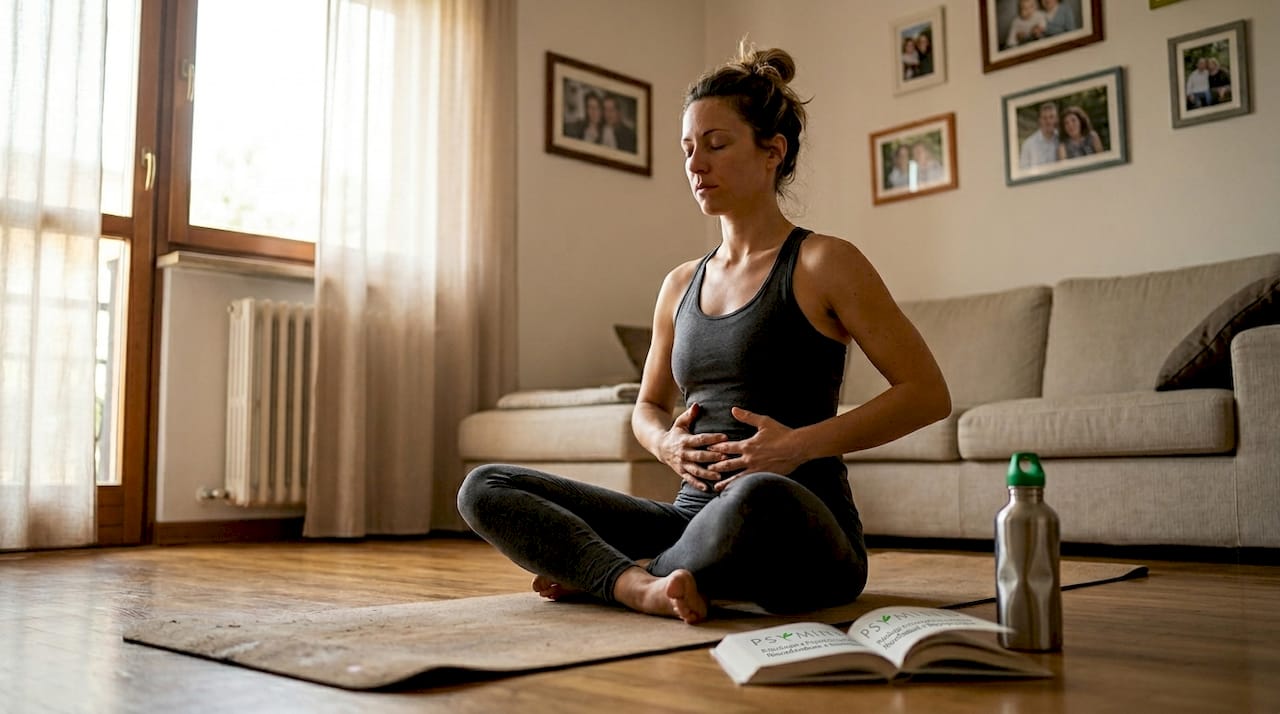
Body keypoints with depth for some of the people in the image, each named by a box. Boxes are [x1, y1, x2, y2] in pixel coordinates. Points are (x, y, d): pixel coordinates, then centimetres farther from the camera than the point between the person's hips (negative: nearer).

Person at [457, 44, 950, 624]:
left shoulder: (824, 265, -1)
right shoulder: (681, 285, 15)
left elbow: (928, 392, -3)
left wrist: (802, 444, -14)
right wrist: (666, 443, 2)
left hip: (804, 537, -5)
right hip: (696, 518, 5)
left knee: (758, 497, -43)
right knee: (485, 488, -7)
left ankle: (597, 573, -16)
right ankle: (640, 586, -26)